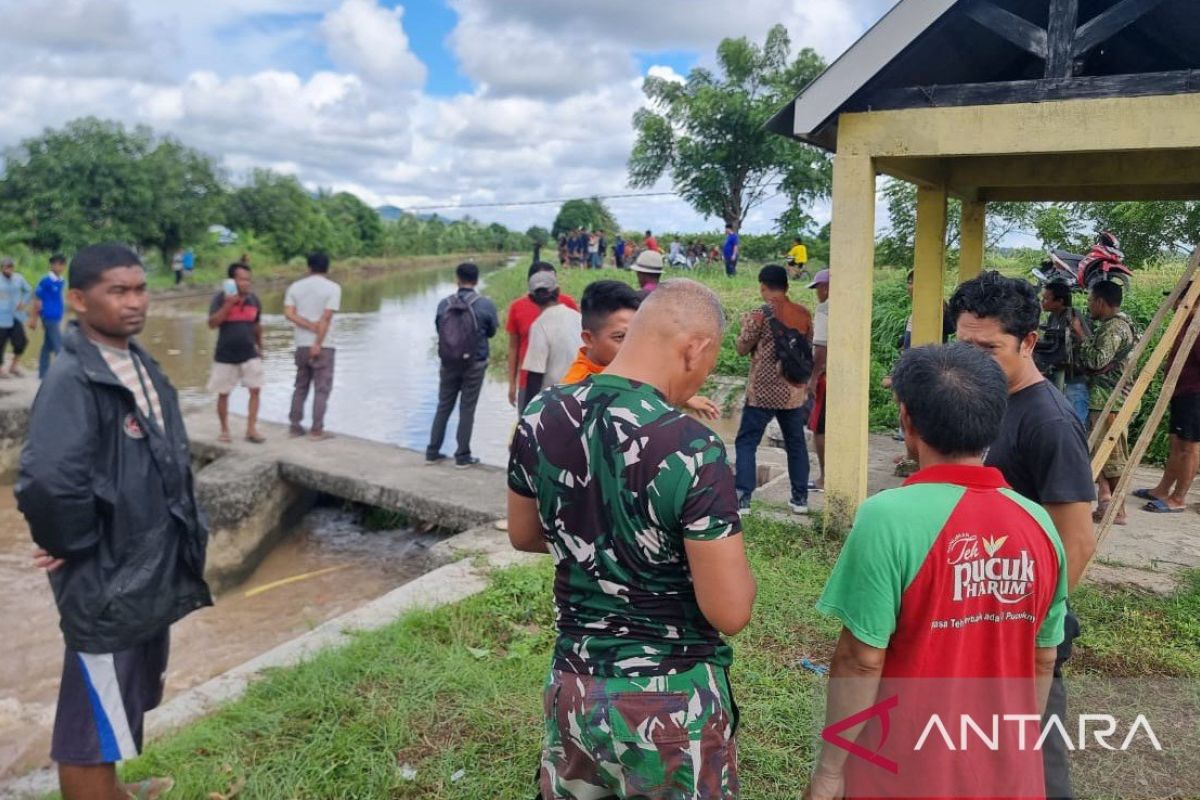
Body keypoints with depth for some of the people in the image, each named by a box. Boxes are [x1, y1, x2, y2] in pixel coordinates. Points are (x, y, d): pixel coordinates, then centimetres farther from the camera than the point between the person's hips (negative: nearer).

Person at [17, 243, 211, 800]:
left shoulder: (141, 366, 5)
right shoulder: (72, 380, -23)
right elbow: (47, 482, -37)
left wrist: (182, 530, 4)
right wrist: (74, 546, -21)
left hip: (150, 571, 9)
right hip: (105, 584, -9)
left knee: (129, 698, 27)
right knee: (95, 720, 8)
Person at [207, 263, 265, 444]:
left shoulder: (254, 299, 2)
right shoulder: (221, 298, -10)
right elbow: (212, 323, -18)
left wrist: (259, 346, 22)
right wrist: (228, 304, -25)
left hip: (249, 354, 3)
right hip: (225, 355, -3)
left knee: (255, 390, -5)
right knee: (223, 394, 7)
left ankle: (251, 429, 2)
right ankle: (224, 430, 22)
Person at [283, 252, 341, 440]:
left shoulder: (295, 287, 8)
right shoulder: (332, 287, -5)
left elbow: (288, 313, -5)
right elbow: (326, 318, -15)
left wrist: (310, 326, -9)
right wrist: (318, 344, -16)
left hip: (302, 345, 4)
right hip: (324, 345, -4)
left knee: (301, 387, 16)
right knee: (321, 389, 1)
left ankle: (295, 426, 16)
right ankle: (317, 430, -1)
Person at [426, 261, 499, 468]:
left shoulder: (444, 304, -5)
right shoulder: (485, 304, -11)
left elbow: (438, 329, 5)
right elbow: (492, 331, 2)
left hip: (448, 363, 3)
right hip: (474, 364, -2)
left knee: (443, 407, 15)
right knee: (467, 410, 5)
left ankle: (432, 452, 20)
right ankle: (463, 456, 10)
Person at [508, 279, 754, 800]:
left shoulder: (540, 417, -7)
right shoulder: (692, 449, -25)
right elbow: (730, 613, -21)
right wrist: (718, 547, -2)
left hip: (572, 686, 5)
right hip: (670, 701, -4)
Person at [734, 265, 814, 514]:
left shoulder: (760, 315, -11)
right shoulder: (804, 314, 3)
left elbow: (742, 349, -3)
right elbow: (808, 349, 13)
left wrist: (745, 325, 13)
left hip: (763, 391, -4)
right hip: (795, 391, 5)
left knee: (746, 442, 3)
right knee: (796, 443, 15)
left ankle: (743, 497, -4)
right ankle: (800, 498, 19)